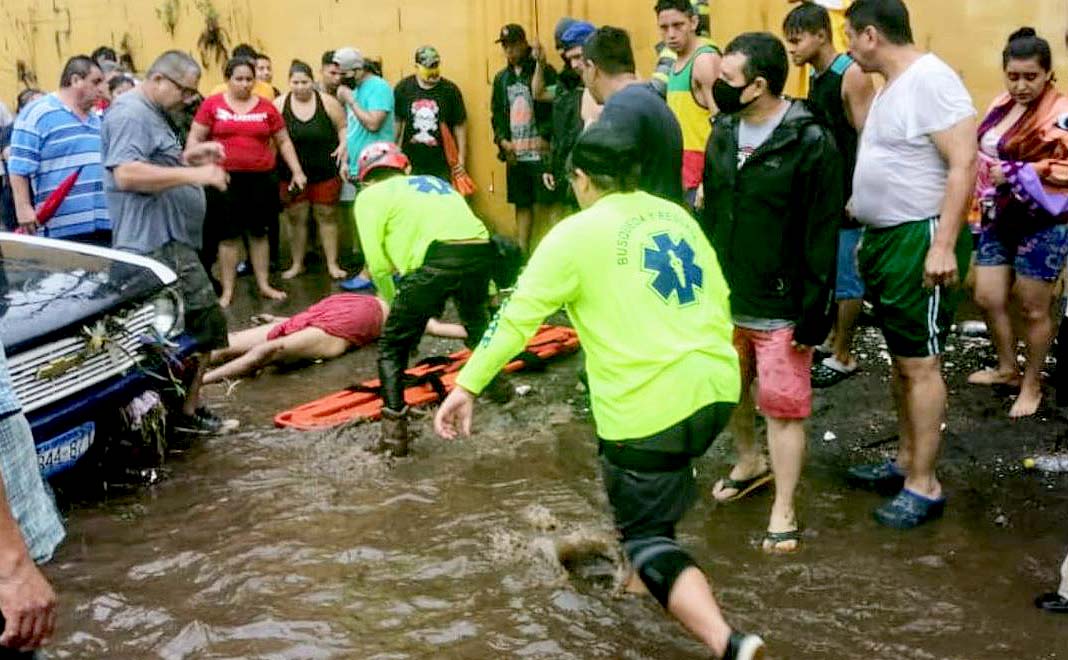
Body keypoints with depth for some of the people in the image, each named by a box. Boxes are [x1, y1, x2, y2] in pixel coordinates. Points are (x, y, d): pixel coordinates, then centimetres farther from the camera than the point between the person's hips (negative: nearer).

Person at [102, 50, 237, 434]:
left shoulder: (153, 115, 21)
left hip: (169, 242, 11)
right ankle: (186, 411, -3)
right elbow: (126, 174, -25)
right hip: (157, 243, -11)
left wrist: (189, 157, 13)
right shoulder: (131, 114, -13)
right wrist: (195, 174, -24)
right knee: (204, 322, -10)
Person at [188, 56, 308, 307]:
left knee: (259, 232, 11)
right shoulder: (212, 104, -1)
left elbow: (283, 141, 11)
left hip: (260, 179, 2)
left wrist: (297, 171, 4)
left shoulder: (266, 107, 4)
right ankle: (227, 291, 12)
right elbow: (195, 139, 4)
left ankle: (264, 285, 22)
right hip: (225, 179, -2)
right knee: (228, 235, 4)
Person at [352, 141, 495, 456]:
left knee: (392, 348, 12)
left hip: (437, 258, -5)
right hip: (482, 250, 5)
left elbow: (377, 262, 7)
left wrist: (392, 299, 23)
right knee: (476, 323, 36)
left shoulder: (370, 196, 18)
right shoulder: (434, 182, 34)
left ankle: (394, 430, 4)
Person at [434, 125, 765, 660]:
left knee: (647, 539, 4)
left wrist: (467, 385, -4)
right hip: (715, 388, 7)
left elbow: (517, 315, -8)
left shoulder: (576, 234, -6)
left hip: (650, 406, -7)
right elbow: (719, 298, 18)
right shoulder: (677, 216, 12)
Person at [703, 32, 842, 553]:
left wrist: (816, 309, -15)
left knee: (784, 408, 0)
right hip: (723, 298, 7)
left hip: (780, 308, -6)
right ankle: (749, 463, 46)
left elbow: (823, 235, -14)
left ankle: (783, 511, 13)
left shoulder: (810, 142, -15)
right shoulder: (722, 133, 5)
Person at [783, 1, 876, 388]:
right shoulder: (815, 76, 10)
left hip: (848, 195, -8)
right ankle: (833, 339, 27)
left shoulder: (852, 76, -15)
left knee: (845, 277, 1)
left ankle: (843, 357, 11)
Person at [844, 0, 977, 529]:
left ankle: (924, 487, 5)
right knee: (900, 359, 17)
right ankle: (905, 462, 30)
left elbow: (964, 164, -21)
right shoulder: (890, 85, 13)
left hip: (921, 240, -10)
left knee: (919, 363, -4)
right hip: (886, 237, 10)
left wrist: (944, 245, -25)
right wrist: (864, 206, 19)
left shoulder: (930, 79, -16)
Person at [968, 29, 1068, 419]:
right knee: (987, 298, 12)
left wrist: (1015, 174, -22)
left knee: (1032, 310, 5)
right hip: (998, 220, 7)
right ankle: (1007, 368, 33)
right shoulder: (1001, 106, 9)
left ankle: (1032, 385, 22)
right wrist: (982, 200, 5)